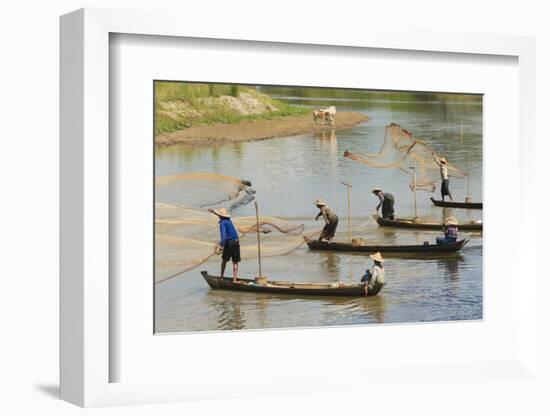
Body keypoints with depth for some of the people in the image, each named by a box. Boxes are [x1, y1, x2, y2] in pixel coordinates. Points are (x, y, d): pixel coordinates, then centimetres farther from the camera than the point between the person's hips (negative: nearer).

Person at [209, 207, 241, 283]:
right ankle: (234, 279, -2)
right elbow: (222, 215, 36)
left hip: (228, 243, -6)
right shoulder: (228, 220, 14)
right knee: (235, 262, 4)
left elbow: (223, 235, -21)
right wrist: (214, 211, 49)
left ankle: (222, 277, 21)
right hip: (236, 242, 6)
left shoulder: (223, 223, -9)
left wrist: (221, 246, -26)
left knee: (224, 260, 14)